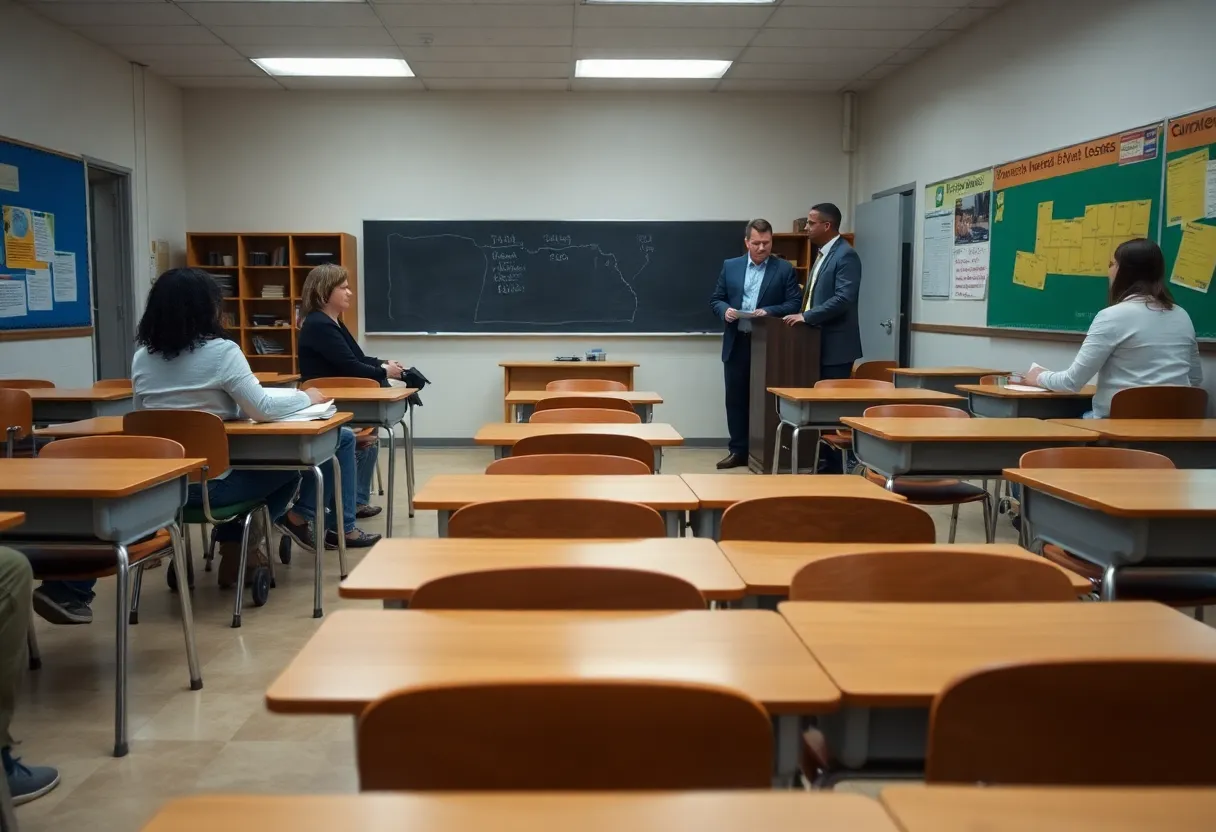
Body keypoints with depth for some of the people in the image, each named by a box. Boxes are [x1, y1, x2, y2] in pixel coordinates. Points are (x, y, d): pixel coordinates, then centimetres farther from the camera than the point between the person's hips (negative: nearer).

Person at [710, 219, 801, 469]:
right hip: (737, 344, 3)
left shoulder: (784, 269, 1)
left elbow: (794, 304, -4)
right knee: (736, 399, 6)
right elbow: (716, 299, 11)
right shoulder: (730, 266, 9)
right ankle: (739, 450, 15)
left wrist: (768, 311, -20)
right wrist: (725, 310, -11)